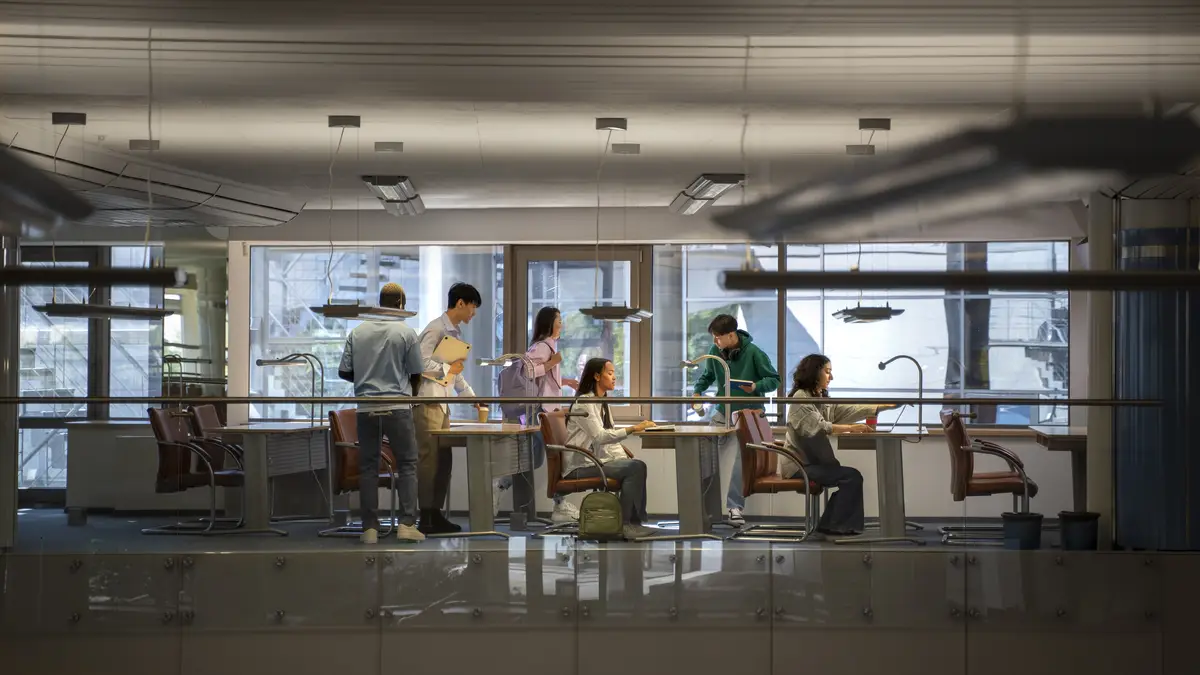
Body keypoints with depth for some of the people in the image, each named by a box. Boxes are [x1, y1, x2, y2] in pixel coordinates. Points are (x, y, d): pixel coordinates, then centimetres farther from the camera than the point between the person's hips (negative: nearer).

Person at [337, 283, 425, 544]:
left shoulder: (357, 332, 4)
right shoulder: (406, 333, -4)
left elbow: (344, 371, 6)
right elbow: (415, 375, 2)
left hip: (366, 407, 3)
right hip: (397, 407, -3)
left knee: (368, 467, 8)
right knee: (407, 464, 6)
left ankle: (370, 528, 6)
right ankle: (406, 523, -3)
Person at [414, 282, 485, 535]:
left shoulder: (455, 333, 18)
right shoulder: (436, 329, -11)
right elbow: (421, 362, -22)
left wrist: (473, 398, 25)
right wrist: (448, 369, -12)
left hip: (443, 404, 9)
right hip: (427, 402, -9)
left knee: (444, 461, 8)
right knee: (429, 460, -7)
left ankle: (437, 514, 14)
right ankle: (426, 519, -4)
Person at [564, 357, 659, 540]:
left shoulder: (602, 403, 16)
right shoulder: (583, 403, -13)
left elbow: (610, 437, 15)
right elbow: (600, 436, -24)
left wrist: (624, 459, -1)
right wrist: (632, 429, -29)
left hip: (597, 460, 8)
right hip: (581, 466, -8)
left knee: (637, 466, -15)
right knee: (634, 468, -23)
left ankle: (635, 521, -14)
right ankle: (626, 523, -18)